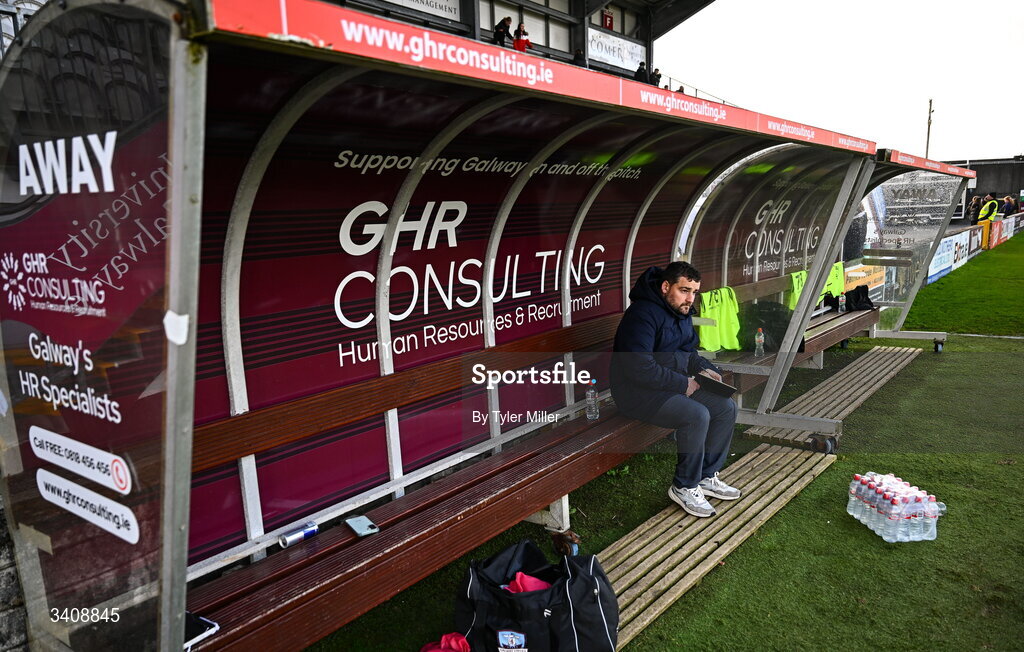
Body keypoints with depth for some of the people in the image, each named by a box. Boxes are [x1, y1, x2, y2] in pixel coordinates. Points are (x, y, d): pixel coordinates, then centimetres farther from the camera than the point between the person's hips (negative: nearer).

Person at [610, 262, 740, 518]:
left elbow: (688, 352, 22)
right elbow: (639, 368, -29)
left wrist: (703, 369, 0)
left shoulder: (682, 312, 9)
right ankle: (684, 487, -8)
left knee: (726, 407, 0)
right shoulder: (643, 314, -22)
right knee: (697, 415, -27)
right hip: (638, 391, -10)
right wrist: (683, 384, -20)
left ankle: (706, 476, 12)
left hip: (674, 384, 10)